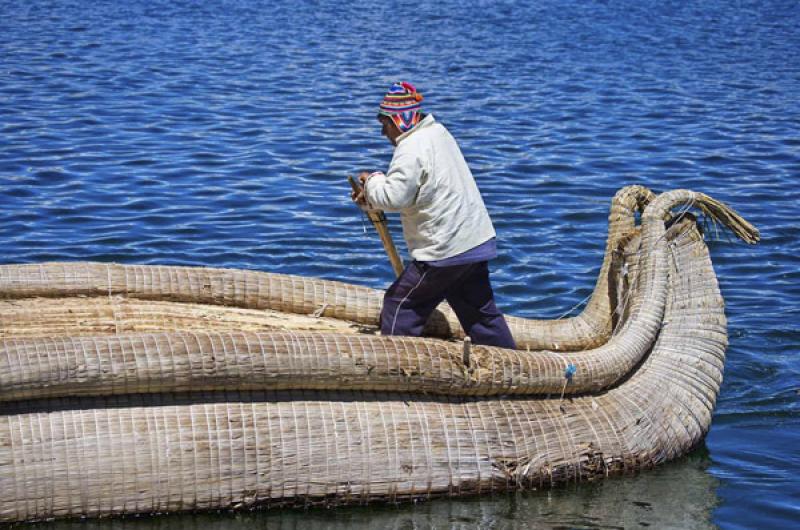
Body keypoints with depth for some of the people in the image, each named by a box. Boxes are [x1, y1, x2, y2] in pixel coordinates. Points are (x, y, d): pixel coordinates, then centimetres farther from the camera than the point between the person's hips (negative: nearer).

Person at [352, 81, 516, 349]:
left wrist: (372, 182, -5)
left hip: (444, 251, -9)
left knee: (398, 306, 2)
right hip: (476, 243, 9)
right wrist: (371, 198, 11)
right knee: (481, 313, 17)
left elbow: (394, 197, -25)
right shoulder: (438, 132, 13)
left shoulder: (411, 150, -18)